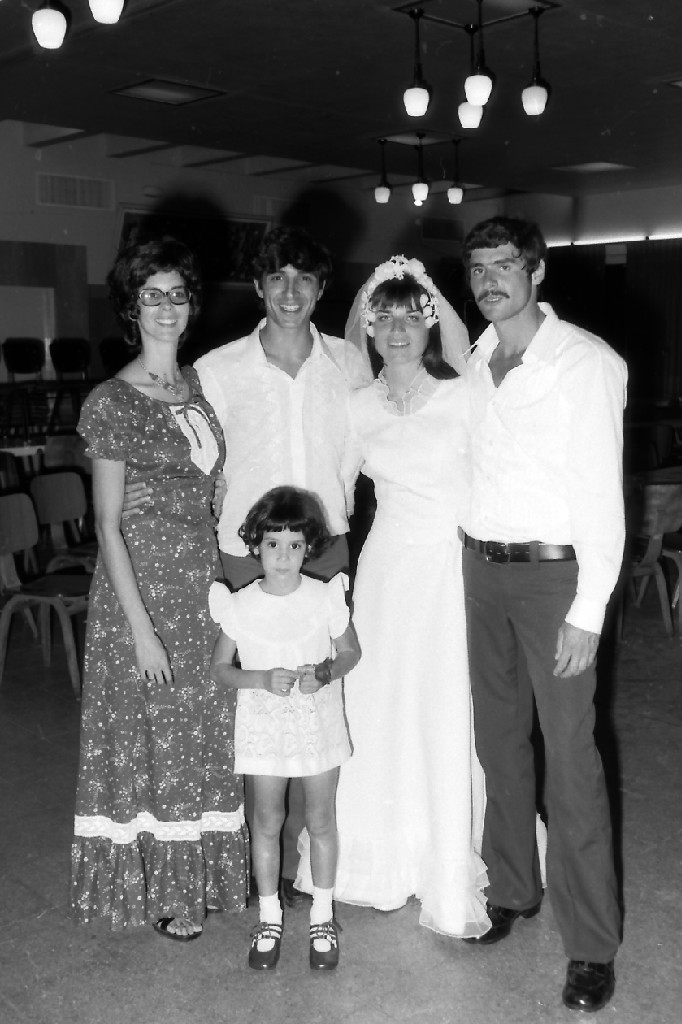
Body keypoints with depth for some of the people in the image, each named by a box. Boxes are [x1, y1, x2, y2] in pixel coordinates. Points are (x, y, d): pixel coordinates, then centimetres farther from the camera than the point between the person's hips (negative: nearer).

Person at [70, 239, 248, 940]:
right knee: (151, 735, 7)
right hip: (143, 585, -6)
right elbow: (108, 526, -12)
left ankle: (202, 874, 31)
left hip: (207, 581, 6)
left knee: (206, 733, 14)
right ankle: (161, 888, 24)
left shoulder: (201, 387, 8)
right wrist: (141, 628, -16)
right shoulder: (114, 401, -10)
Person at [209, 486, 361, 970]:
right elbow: (219, 667, 0)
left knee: (321, 819, 9)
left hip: (319, 718, 0)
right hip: (264, 723, 0)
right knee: (267, 820, 8)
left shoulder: (325, 598, -9)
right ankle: (269, 919, 26)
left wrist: (326, 673, -17)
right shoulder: (240, 605, -8)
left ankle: (322, 917, 27)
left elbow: (351, 651, 4)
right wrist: (262, 679, -17)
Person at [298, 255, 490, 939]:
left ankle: (450, 879, 20)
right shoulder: (359, 407, 6)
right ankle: (387, 865, 29)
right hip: (386, 567, 3)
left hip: (454, 567, -3)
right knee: (380, 715, 8)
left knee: (449, 722, 1)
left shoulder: (462, 398, -5)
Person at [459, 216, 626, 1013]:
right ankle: (512, 887, 33)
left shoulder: (589, 363, -10)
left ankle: (591, 944, 11)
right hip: (480, 566, 6)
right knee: (498, 741, 15)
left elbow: (603, 493, -13)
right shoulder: (472, 363, 7)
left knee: (570, 759, -2)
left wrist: (587, 612, -16)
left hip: (552, 573, -6)